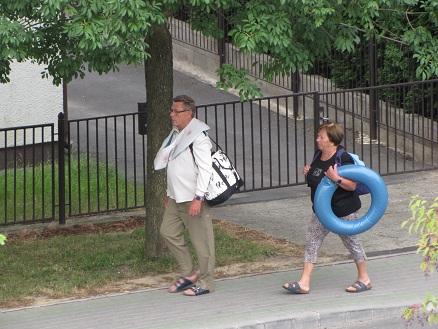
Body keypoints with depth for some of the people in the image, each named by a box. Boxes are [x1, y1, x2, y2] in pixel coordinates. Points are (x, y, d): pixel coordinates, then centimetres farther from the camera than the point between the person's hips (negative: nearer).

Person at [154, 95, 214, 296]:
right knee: (168, 232, 10)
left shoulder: (198, 137, -14)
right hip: (176, 198, 10)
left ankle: (205, 283, 5)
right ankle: (188, 274, 20)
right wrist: (169, 194, 22)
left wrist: (198, 198, -24)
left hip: (194, 199, -10)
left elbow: (205, 169, -19)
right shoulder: (176, 135, 15)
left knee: (201, 240, -3)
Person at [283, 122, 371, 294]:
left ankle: (364, 278, 24)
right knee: (311, 242, 0)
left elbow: (352, 185, -22)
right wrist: (308, 173, 2)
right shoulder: (318, 158, 6)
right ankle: (304, 282, -2)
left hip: (344, 211, -8)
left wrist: (336, 178, -36)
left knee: (352, 242, 6)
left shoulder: (343, 159, -19)